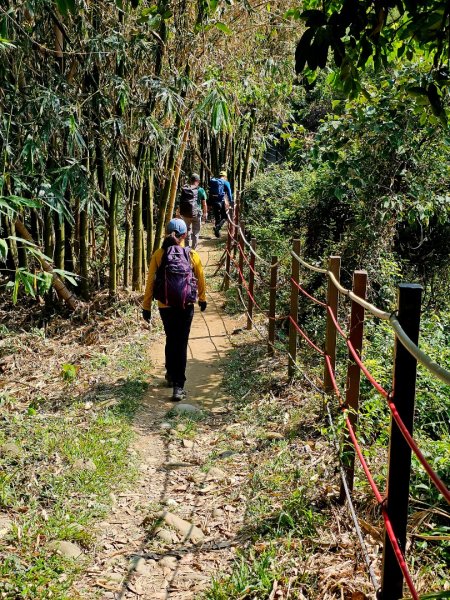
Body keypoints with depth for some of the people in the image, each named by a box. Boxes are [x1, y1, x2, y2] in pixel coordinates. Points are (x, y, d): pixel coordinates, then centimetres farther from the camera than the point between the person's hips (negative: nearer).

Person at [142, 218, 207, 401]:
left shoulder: (158, 254, -4)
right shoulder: (192, 255, -2)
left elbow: (150, 282, -3)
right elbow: (200, 279, 9)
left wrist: (146, 307, 5)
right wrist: (202, 299, 26)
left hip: (165, 306, 1)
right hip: (186, 306, -1)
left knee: (170, 340, 21)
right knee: (181, 344, 2)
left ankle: (171, 375, 34)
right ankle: (178, 386, -3)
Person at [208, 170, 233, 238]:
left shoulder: (212, 181, 14)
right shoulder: (225, 182, 1)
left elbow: (210, 192, 15)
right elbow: (229, 193, -6)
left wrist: (210, 203, 18)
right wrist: (231, 202, -5)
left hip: (213, 202, 4)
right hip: (221, 201, -4)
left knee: (217, 217, 15)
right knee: (224, 217, 7)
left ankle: (217, 232, 15)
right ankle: (217, 227, -19)